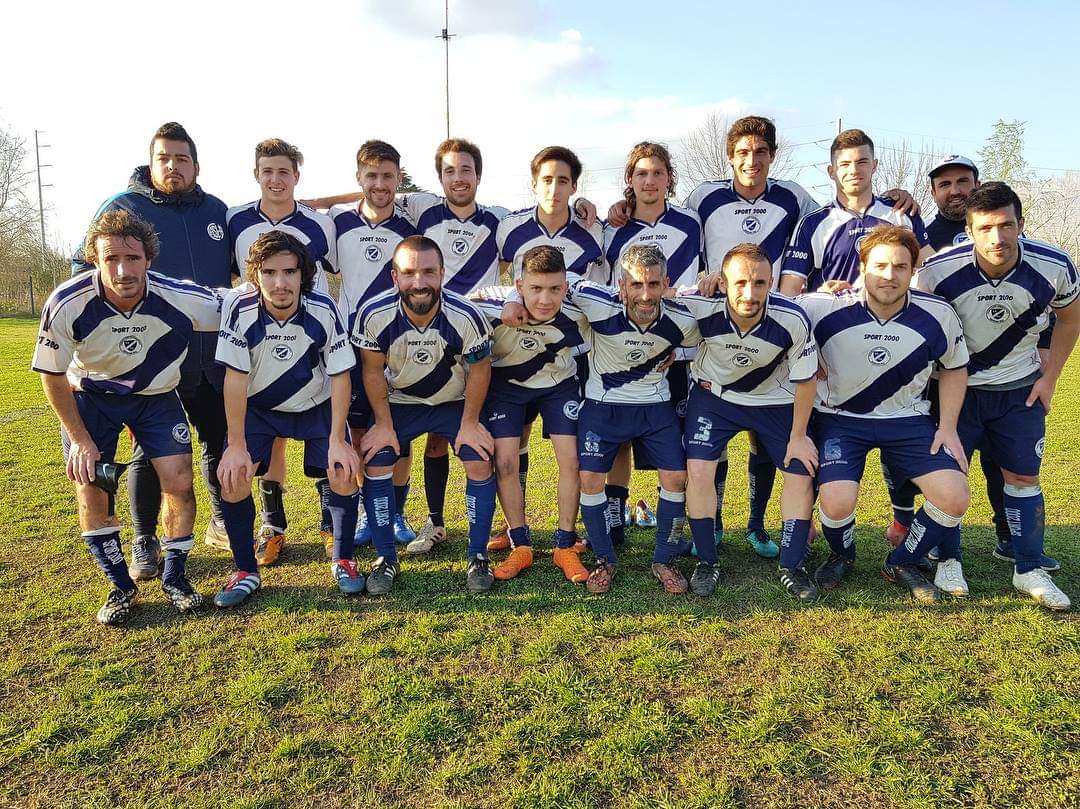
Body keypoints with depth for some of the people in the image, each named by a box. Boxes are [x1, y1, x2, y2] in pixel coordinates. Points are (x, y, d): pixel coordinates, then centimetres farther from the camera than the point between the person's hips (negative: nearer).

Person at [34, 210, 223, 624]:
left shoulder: (182, 299, -30)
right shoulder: (66, 305, -27)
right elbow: (53, 376, -12)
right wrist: (79, 439, -11)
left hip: (156, 396, 0)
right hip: (89, 397, 0)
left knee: (179, 484, -10)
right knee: (91, 490, -6)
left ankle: (174, 576, 12)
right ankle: (120, 586, 14)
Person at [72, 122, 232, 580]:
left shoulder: (217, 211, 9)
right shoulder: (122, 207, -1)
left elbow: (239, 267, 22)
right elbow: (84, 269, 2)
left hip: (213, 355, 4)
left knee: (222, 440, 13)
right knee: (150, 452, 4)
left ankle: (222, 521, 32)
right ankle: (144, 543, 19)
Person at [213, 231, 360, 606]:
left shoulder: (323, 310, -26)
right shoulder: (239, 307, -27)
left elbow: (340, 375, -17)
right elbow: (235, 377, -21)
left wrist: (337, 440, -18)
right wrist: (237, 445, -21)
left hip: (316, 404, 0)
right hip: (257, 406, 0)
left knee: (343, 474, -14)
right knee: (232, 475, -15)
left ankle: (343, 561, 10)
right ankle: (246, 571, 5)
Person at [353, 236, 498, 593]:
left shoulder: (466, 316, -30)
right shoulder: (373, 314, -27)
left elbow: (479, 371, -14)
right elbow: (373, 371, -11)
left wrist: (469, 424, -10)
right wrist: (383, 424, -8)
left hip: (455, 401, -1)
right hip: (398, 402, 1)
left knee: (480, 463, -13)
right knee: (375, 464, -10)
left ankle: (478, 556, 5)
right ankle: (385, 558, 7)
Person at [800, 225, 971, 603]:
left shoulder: (938, 315, -10)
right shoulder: (827, 309, -19)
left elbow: (954, 366, 8)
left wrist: (948, 426, 0)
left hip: (908, 419, 3)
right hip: (841, 418, -2)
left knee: (954, 498, -13)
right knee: (837, 502, -23)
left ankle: (902, 563, 16)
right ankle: (842, 556, 16)